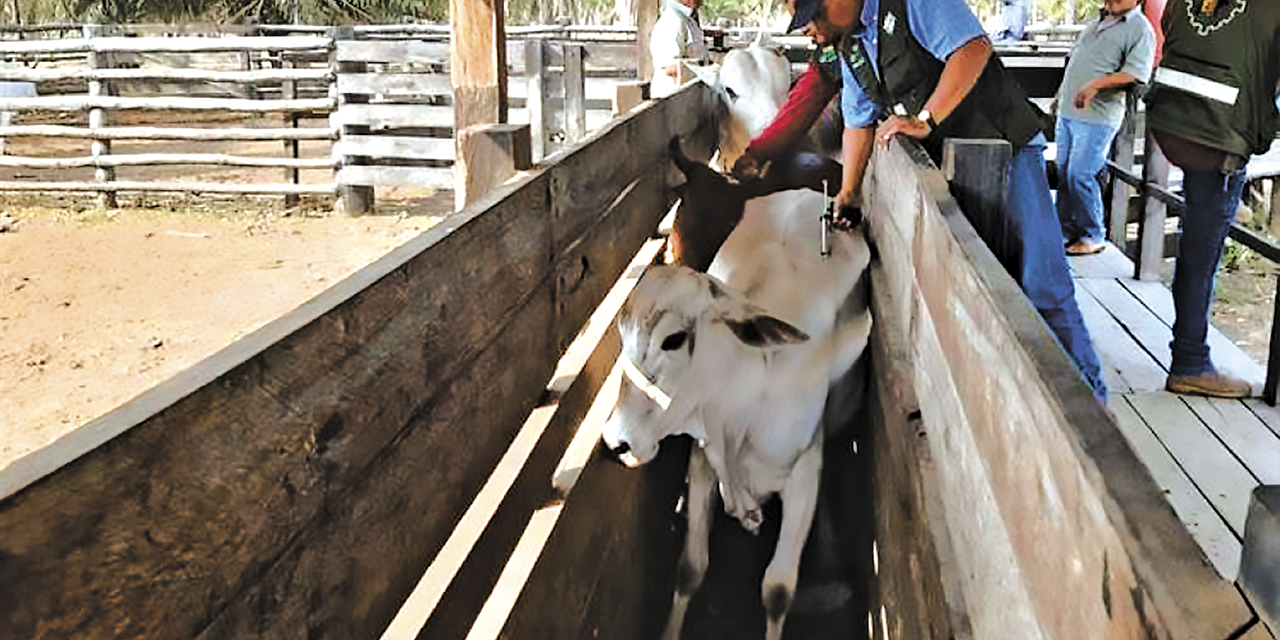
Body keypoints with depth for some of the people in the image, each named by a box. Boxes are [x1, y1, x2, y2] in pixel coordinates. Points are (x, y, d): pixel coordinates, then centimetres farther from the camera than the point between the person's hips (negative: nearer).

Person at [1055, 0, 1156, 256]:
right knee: (1064, 174, 8)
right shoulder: (1097, 22, 19)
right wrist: (1061, 94, 23)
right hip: (1068, 111, 8)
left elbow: (1136, 74, -18)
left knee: (1080, 176, -11)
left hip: (1097, 118, -8)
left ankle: (1092, 237, 1)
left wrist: (1097, 84, -27)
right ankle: (1067, 231, 17)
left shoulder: (1140, 29, -6)